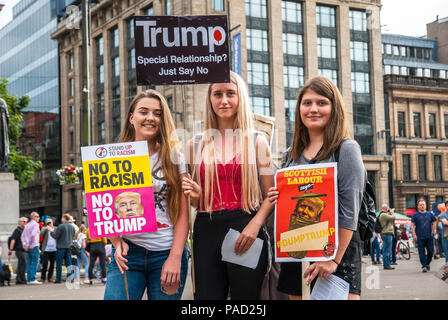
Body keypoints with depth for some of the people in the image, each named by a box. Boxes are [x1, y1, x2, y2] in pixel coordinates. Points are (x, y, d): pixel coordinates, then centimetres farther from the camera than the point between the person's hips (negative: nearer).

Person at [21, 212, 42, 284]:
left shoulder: (27, 225, 18)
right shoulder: (35, 224, -6)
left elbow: (22, 236, 12)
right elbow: (33, 234, -18)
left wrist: (24, 244, 2)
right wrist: (28, 244, -12)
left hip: (28, 247, 8)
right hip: (34, 246, -8)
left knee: (29, 263, 7)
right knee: (35, 262, -7)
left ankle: (28, 279, 5)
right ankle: (32, 279, -14)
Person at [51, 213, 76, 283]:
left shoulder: (61, 226, -12)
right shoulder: (72, 227, 7)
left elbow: (55, 236, -10)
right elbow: (73, 236, 14)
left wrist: (52, 232, 8)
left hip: (61, 247, -5)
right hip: (69, 247, 5)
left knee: (59, 264, 1)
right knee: (69, 263, 8)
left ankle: (59, 279, 1)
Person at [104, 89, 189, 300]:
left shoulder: (173, 158, 5)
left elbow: (183, 214, 3)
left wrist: (175, 257, -6)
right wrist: (117, 243, -8)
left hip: (167, 253, 0)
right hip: (128, 253, 0)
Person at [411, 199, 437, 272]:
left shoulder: (430, 214, 10)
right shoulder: (415, 215, 3)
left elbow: (434, 223, 16)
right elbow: (412, 225, 0)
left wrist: (432, 232, 6)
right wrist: (414, 235, -7)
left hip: (429, 237, 2)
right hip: (420, 237, -2)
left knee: (431, 251, 2)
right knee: (422, 252, -4)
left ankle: (427, 263, 22)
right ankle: (424, 266, -1)